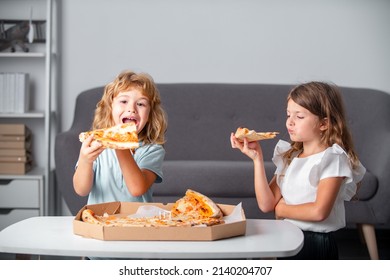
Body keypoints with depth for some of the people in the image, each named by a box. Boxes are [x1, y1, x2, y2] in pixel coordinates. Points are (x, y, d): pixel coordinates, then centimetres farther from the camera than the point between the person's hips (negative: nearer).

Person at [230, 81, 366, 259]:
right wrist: (257, 158, -8)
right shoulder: (289, 157, 8)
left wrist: (282, 209, -7)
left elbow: (319, 211, -22)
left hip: (316, 243, -6)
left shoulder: (333, 158, -10)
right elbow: (266, 204, -2)